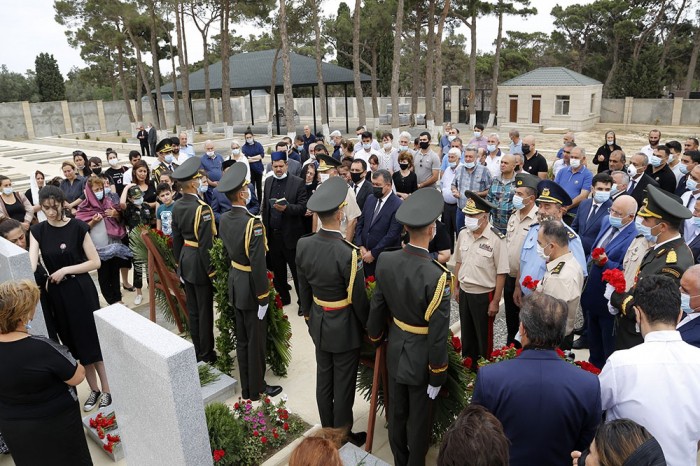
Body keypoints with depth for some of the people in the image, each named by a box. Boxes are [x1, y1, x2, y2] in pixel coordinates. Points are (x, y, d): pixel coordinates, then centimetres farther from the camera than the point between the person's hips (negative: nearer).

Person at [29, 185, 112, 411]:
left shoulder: (77, 227, -9)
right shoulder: (38, 231, 1)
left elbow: (95, 262, -8)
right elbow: (31, 263, -11)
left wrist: (65, 270, -16)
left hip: (81, 290, -4)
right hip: (57, 293, 4)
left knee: (93, 340, 1)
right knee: (76, 344, 13)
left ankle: (107, 390, 16)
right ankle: (94, 389, 28)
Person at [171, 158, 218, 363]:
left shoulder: (177, 207, 3)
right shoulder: (201, 208, -22)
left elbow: (176, 239, 10)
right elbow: (206, 244, -23)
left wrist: (179, 262, 19)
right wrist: (211, 270, -15)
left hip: (185, 262, 8)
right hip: (200, 263, -8)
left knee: (192, 309, 17)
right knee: (205, 310, 6)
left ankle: (197, 350, 30)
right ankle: (207, 353, 19)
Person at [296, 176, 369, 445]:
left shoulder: (303, 245, -11)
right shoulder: (349, 253, -29)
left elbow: (303, 288, 3)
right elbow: (359, 298, -18)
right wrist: (369, 327, -1)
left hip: (318, 322, 6)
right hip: (345, 327, -6)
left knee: (323, 379, 22)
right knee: (343, 385, 12)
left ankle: (327, 431, 41)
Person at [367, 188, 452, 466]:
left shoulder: (386, 261, -14)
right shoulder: (437, 276, -30)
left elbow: (377, 305, -1)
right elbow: (438, 333, -24)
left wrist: (375, 336, 17)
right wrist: (437, 375, -10)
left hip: (395, 350, 5)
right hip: (421, 357, -5)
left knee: (396, 413, 24)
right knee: (419, 420, 18)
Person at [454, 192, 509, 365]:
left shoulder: (496, 239, -20)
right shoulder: (463, 234, -3)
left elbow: (501, 273, -16)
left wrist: (496, 302, -14)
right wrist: (457, 289, 13)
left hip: (484, 295, -5)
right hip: (464, 292, 5)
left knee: (483, 336, 13)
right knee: (466, 334, 21)